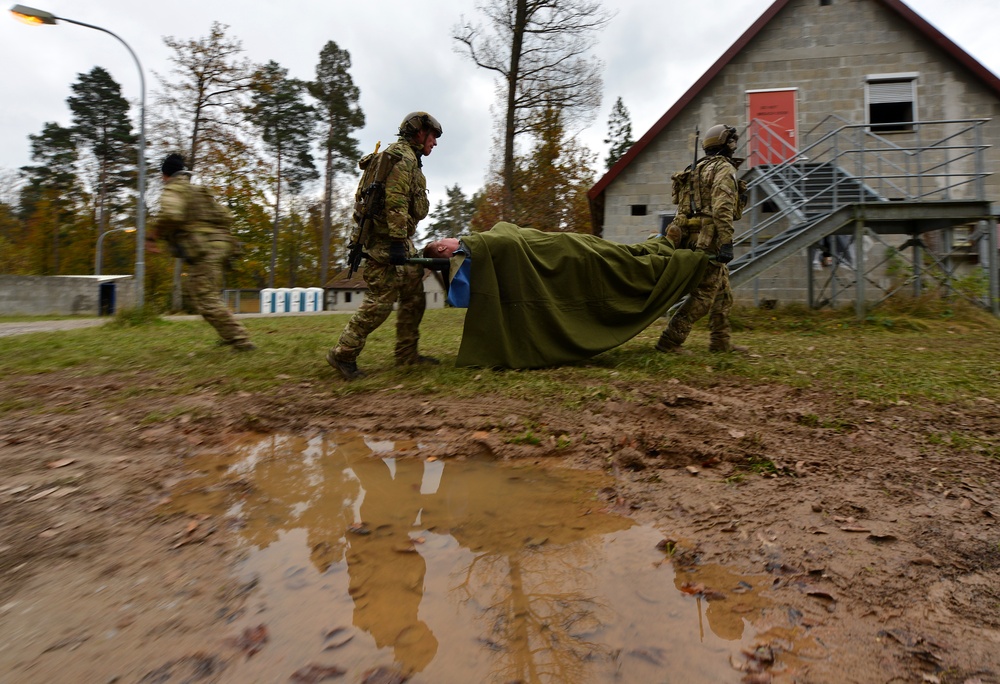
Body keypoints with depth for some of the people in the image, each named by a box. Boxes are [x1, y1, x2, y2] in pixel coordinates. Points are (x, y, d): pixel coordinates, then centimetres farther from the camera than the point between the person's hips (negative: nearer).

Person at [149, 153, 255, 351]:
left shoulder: (173, 189, 2)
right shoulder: (199, 190, 26)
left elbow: (170, 215, -19)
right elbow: (225, 217, 22)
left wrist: (153, 236, -6)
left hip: (202, 250, -9)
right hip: (219, 244, 9)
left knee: (207, 300, -8)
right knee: (194, 289, 23)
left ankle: (241, 341, -14)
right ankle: (230, 334, 19)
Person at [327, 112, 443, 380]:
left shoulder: (408, 158, 25)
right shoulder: (402, 156, -8)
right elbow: (395, 202, -21)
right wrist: (397, 241, -27)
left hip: (399, 238, 11)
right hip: (387, 238, -11)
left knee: (414, 296, 10)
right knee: (381, 299, -12)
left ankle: (407, 354, 16)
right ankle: (343, 354, -5)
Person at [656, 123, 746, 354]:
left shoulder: (699, 169, 22)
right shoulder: (725, 169, -6)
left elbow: (686, 207, 21)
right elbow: (722, 209, -20)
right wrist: (726, 243, -25)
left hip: (694, 237, 10)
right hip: (709, 238, -10)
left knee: (724, 293, 15)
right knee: (704, 294, -10)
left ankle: (721, 342, 19)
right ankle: (669, 341, -12)